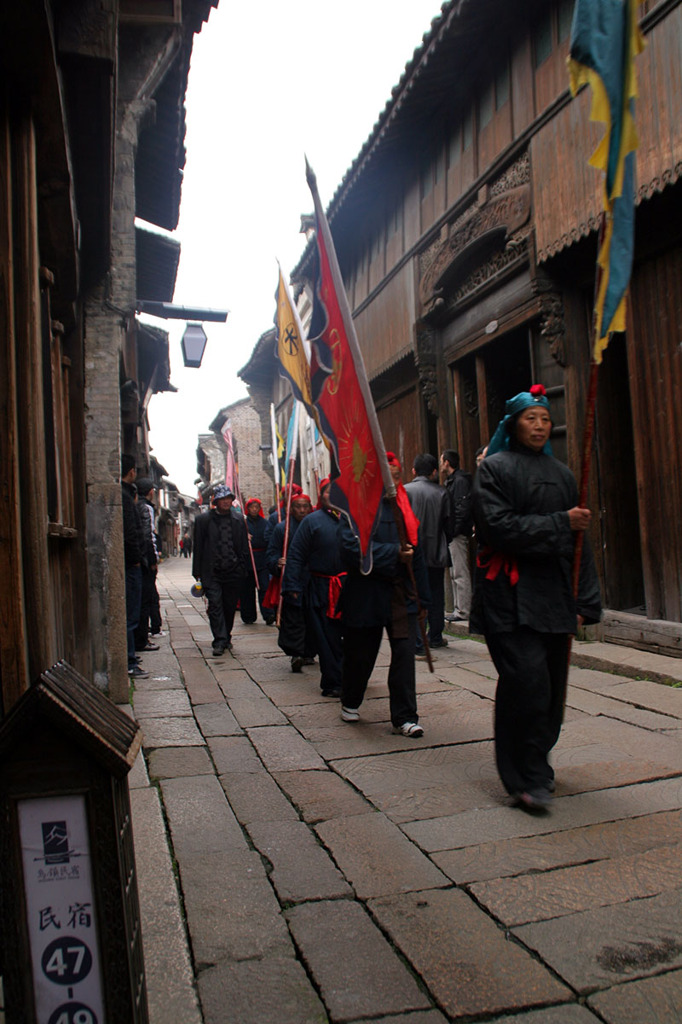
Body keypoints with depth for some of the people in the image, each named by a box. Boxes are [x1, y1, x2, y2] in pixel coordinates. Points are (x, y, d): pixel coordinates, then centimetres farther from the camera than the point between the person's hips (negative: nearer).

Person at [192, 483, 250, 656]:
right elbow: (198, 548, 2)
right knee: (215, 605, -10)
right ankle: (219, 641, -6)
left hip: (233, 571, 2)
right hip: (212, 572, -2)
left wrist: (243, 569, 4)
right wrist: (198, 572, -1)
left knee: (230, 606, 9)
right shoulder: (203, 520, 1)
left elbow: (244, 547, 10)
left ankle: (226, 638, 26)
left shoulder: (238, 519, 8)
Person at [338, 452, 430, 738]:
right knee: (361, 653, 11)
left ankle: (404, 717, 6)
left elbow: (415, 552, 13)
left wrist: (422, 596, 12)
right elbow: (353, 548, -21)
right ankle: (350, 702, 36)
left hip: (401, 594, 4)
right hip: (367, 593, -4)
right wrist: (393, 554, -21)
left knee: (404, 652, -4)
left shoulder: (403, 506, 10)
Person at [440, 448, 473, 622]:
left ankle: (462, 611, -3)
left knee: (460, 573, -7)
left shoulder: (460, 481, -13)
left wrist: (454, 531, -19)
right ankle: (458, 608, 20)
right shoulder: (451, 481, 18)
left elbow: (463, 509, -20)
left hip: (458, 534, -10)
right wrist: (450, 531, 12)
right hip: (452, 535, 11)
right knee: (455, 573, 14)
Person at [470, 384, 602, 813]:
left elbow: (579, 540, 14)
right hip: (510, 593, -5)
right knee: (527, 680, -14)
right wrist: (561, 523, -12)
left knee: (551, 682, 7)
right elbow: (499, 526, -12)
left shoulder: (562, 473, 16)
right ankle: (526, 778, -2)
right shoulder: (494, 468, 1)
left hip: (553, 591, 5)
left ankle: (537, 764, 26)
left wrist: (584, 601, 6)